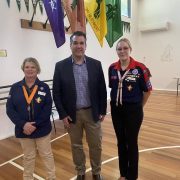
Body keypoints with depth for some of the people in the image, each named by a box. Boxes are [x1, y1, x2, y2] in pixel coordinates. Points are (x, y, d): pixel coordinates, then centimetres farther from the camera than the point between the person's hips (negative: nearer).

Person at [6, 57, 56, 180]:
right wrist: (23, 124, -18)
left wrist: (35, 125, -19)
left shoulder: (44, 87, -6)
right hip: (23, 130, 1)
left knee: (47, 154, 14)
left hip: (42, 129, -1)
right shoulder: (15, 88, -2)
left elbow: (47, 109, -11)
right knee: (28, 157, 19)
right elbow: (10, 109, -6)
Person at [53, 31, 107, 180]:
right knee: (76, 145, 16)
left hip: (92, 113, 1)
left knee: (96, 145, 13)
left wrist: (103, 111, 0)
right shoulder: (61, 66, -4)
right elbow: (56, 93, -4)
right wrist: (63, 115, -7)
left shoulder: (96, 64, -2)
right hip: (71, 114, 0)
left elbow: (102, 90, 1)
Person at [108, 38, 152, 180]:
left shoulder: (140, 68, -13)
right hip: (116, 110, 4)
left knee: (131, 143, 8)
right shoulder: (112, 68, 0)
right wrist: (116, 102, 13)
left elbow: (147, 90, -3)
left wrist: (139, 107, 6)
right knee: (121, 142, 16)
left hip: (133, 110, -4)